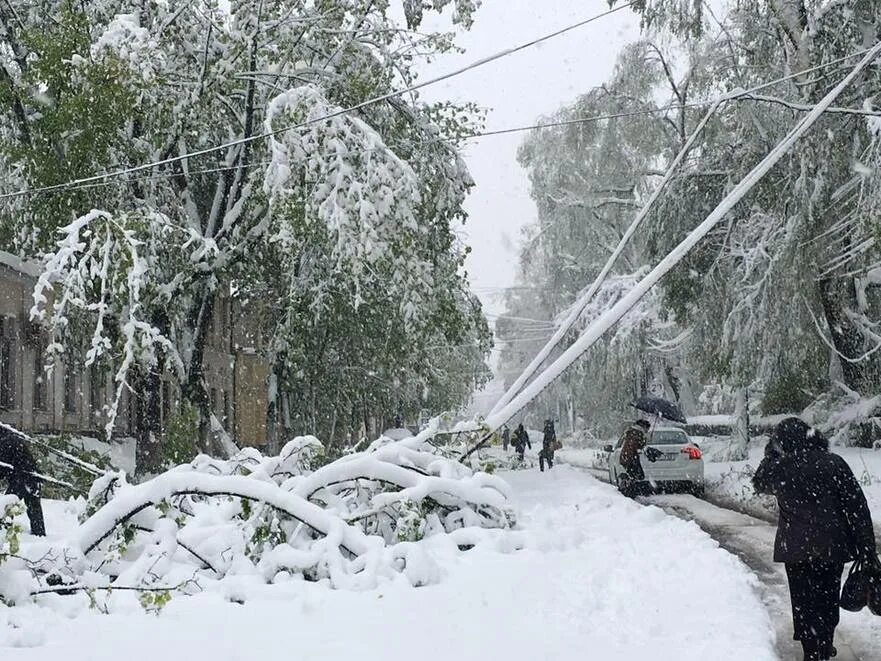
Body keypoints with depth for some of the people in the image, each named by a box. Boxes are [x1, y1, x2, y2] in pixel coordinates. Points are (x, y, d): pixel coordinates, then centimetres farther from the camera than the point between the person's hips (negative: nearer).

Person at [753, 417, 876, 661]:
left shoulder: (779, 469, -10)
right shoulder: (834, 463, -9)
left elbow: (759, 482, 15)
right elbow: (858, 508, -10)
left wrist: (771, 454, 15)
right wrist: (867, 550, -5)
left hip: (797, 550, -1)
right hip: (834, 547, 2)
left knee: (805, 603, 11)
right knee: (829, 599, 19)